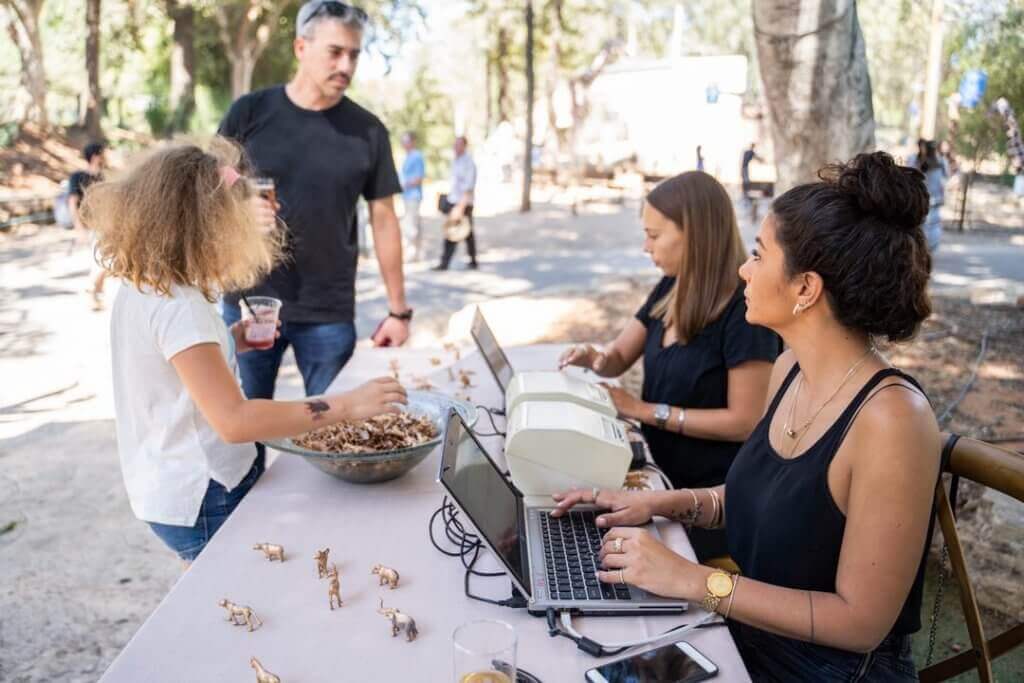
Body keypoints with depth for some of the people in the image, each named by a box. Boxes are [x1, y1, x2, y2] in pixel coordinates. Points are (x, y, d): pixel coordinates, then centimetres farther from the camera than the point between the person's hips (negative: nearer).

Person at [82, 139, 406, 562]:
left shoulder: (138, 290, 3)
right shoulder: (180, 308, -26)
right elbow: (233, 421, -32)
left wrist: (227, 344, 5)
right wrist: (345, 407, -33)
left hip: (169, 490, 10)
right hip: (203, 501, -10)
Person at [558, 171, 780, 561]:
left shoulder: (746, 309, -21)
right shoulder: (671, 288, 3)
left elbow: (746, 421, -21)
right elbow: (619, 358, 12)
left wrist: (645, 410, -19)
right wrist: (596, 359, -12)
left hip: (715, 497, -7)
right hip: (667, 476, 7)